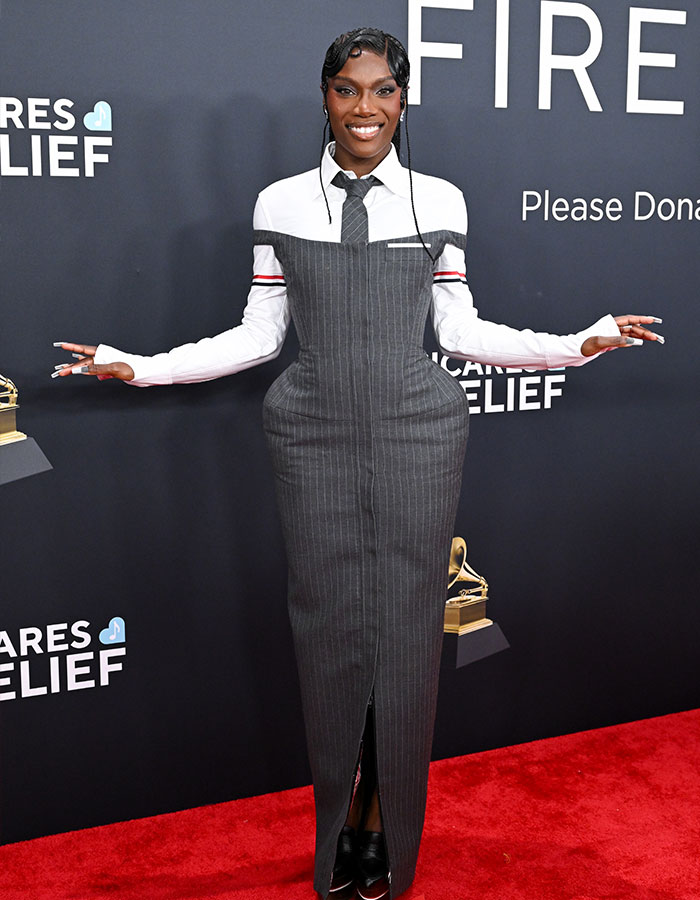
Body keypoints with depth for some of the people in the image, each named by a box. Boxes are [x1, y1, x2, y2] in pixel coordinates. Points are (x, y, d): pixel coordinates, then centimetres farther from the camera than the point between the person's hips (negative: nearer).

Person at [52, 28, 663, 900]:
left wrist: (578, 344, 0)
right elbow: (257, 336, 6)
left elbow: (461, 330, 7)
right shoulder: (281, 202, 5)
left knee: (405, 623, 5)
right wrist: (141, 367, -1)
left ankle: (387, 829, 25)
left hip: (417, 435, 0)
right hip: (316, 437, 0)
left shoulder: (439, 200, 5)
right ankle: (339, 822, 24)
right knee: (328, 623, 4)